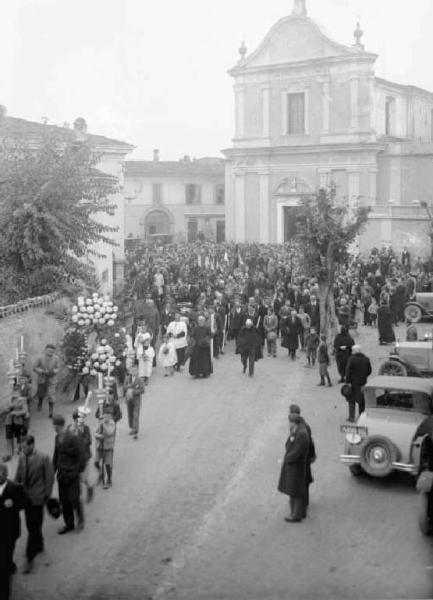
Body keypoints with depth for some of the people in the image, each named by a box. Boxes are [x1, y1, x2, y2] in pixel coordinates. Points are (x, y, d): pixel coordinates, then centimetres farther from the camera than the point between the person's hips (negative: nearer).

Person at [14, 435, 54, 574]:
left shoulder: (44, 458, -16)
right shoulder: (22, 457, -2)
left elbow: (49, 478, -10)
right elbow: (18, 476, 7)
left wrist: (46, 496, -9)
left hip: (36, 498, -5)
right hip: (25, 496, 5)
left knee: (34, 528, -3)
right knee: (31, 526, 17)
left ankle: (30, 558, 4)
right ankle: (39, 546, 40)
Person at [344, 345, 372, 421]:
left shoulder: (352, 359, -14)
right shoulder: (366, 359, 1)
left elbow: (348, 371, -16)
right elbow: (369, 371, 7)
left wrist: (347, 382, -12)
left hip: (353, 382, -4)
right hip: (363, 383, 4)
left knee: (352, 400, 4)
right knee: (362, 401, 14)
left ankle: (351, 417, 2)